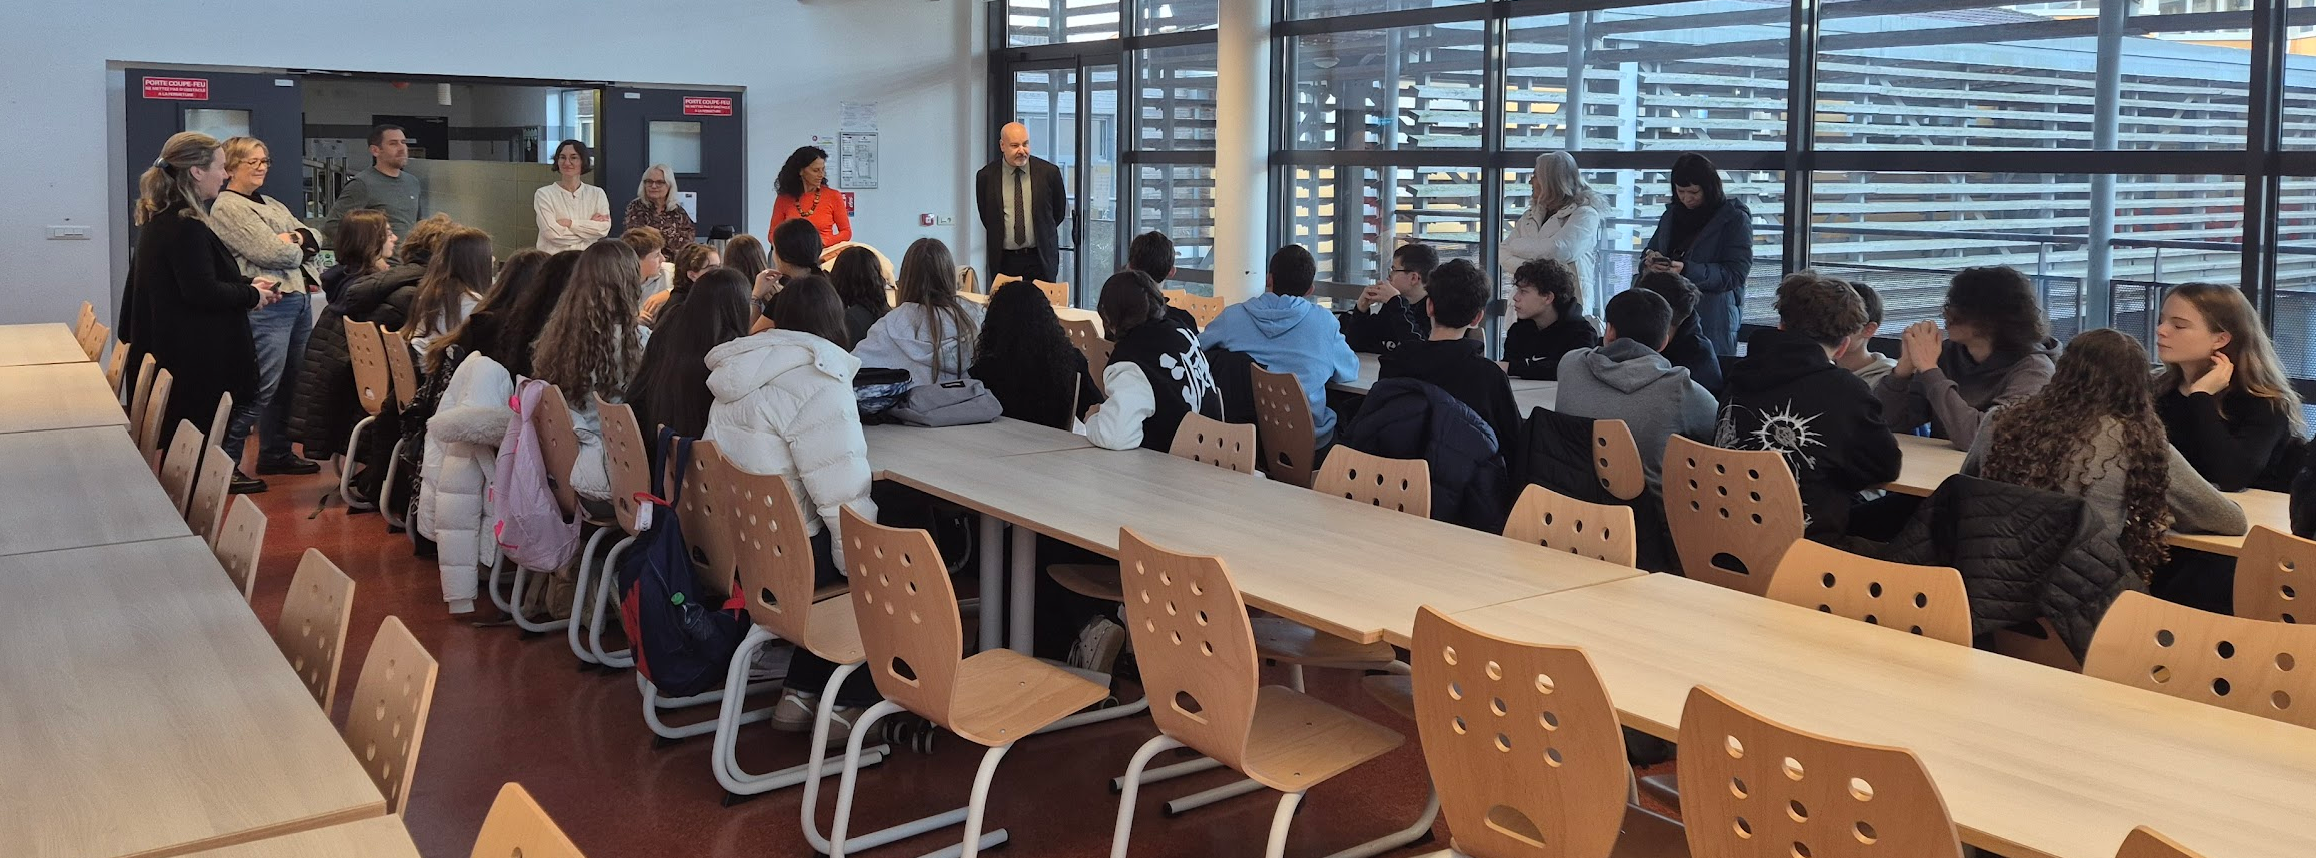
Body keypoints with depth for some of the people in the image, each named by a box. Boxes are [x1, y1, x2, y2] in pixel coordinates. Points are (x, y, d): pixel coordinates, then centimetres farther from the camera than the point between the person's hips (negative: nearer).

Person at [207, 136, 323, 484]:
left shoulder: (273, 205, 23)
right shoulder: (227, 207, -4)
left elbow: (315, 238, 13)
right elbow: (269, 253, -14)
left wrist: (294, 239, -7)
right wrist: (298, 248, 4)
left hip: (300, 299, 9)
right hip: (267, 303, -9)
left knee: (288, 384, 14)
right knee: (261, 387, -12)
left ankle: (276, 454, 24)